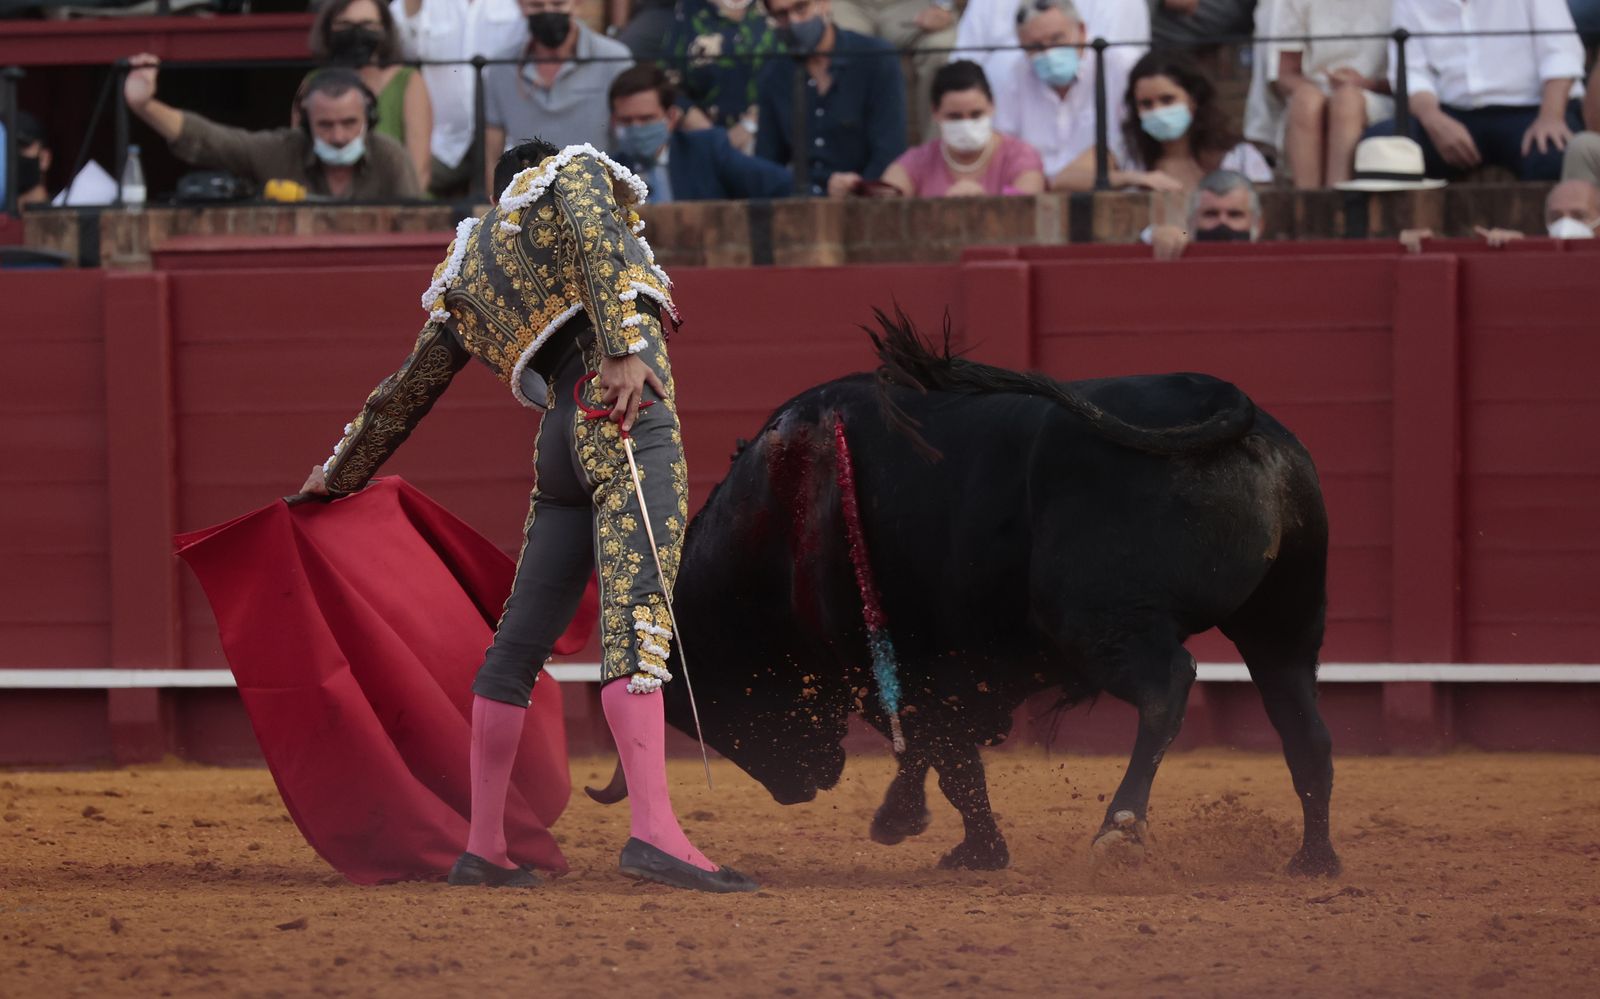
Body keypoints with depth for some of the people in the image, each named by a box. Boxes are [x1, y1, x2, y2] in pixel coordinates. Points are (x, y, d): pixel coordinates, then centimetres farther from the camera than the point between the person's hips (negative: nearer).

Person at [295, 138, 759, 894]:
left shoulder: (465, 281, 29)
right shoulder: (573, 173, 15)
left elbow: (403, 394, 38)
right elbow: (597, 240, -9)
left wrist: (339, 473, 52)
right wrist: (625, 347, -21)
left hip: (562, 439, 6)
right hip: (628, 411, -6)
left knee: (520, 641, 15)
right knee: (637, 618, -19)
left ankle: (483, 849, 20)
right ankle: (653, 832, -33)